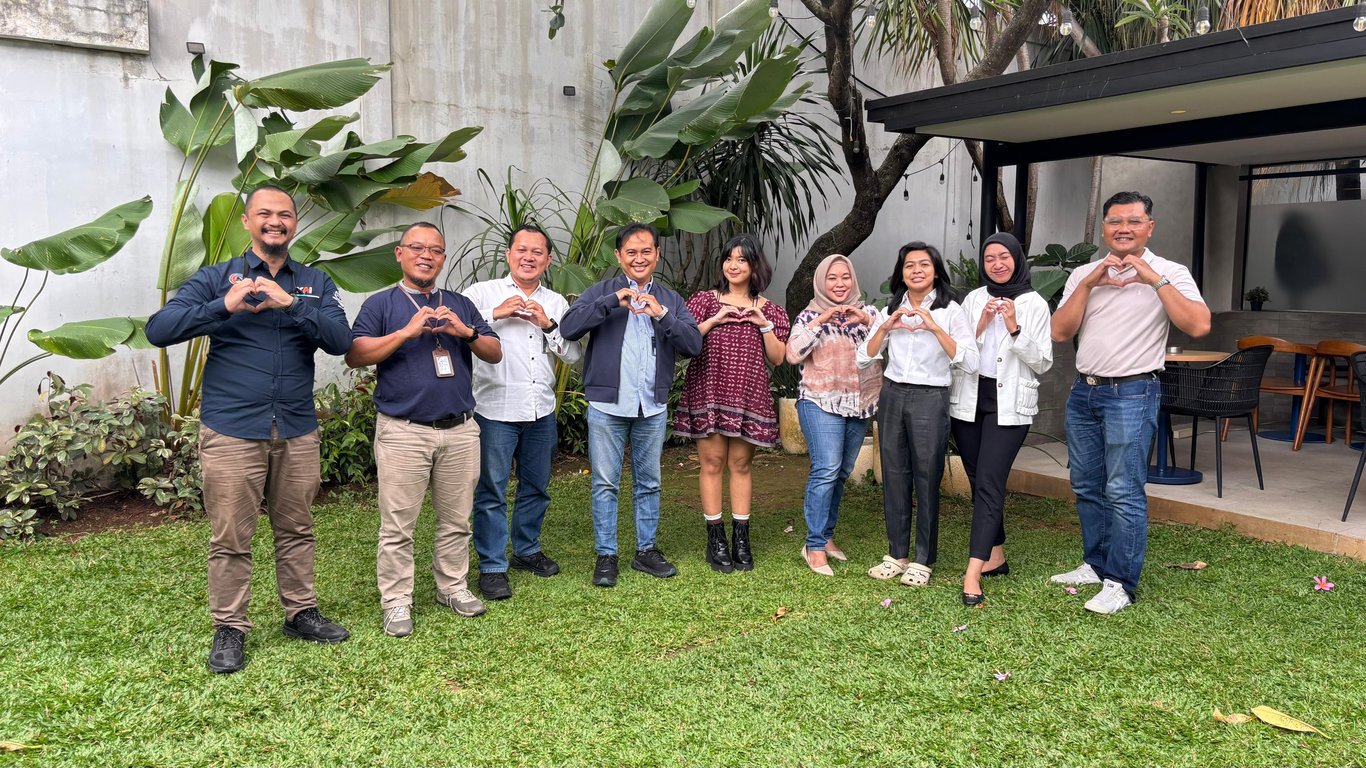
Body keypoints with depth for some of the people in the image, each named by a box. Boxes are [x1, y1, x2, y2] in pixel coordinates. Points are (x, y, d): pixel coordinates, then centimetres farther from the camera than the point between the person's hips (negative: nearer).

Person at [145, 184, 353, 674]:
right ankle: (229, 629, 17)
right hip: (232, 431, -2)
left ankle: (301, 613, 27)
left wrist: (289, 303, -19)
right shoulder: (218, 278, 3)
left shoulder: (315, 284, 8)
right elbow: (158, 330, -7)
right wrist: (225, 307, -20)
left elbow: (340, 341, -7)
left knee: (296, 530, 13)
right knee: (230, 538, 3)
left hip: (297, 431, 2)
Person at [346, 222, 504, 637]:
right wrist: (407, 332, -17)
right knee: (397, 525, 1)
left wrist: (465, 331, -10)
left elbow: (495, 353, 9)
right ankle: (396, 601, 12)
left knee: (457, 520, 11)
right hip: (403, 431, -3)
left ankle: (453, 587, 26)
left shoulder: (460, 305, 15)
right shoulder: (381, 303, 4)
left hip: (460, 430, 4)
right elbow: (354, 355, -8)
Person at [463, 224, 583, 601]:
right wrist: (495, 314, -18)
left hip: (541, 411, 5)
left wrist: (548, 325, -8)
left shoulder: (556, 303, 12)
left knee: (536, 487, 16)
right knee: (491, 491, 0)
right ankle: (492, 566, 11)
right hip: (496, 410, -4)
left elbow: (574, 355, 5)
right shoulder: (483, 293, 0)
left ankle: (526, 549, 33)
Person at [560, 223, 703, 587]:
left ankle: (646, 550, 25)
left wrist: (661, 314, -16)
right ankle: (606, 555, 13)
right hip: (607, 404, -2)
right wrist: (613, 302, -20)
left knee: (649, 482, 12)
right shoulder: (602, 292, 2)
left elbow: (694, 345, -3)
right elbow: (568, 328, -13)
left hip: (653, 406, 3)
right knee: (605, 483, 3)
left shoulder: (670, 299, 9)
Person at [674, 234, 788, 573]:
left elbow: (777, 358, 6)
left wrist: (764, 323, -5)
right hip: (709, 390, -1)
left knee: (741, 464, 5)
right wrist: (715, 319, -11)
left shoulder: (767, 309, 11)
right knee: (712, 462, -2)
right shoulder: (706, 300, 6)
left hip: (749, 395, 1)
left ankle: (741, 538, 12)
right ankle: (715, 538, 6)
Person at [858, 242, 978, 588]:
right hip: (892, 397, 4)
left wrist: (935, 327, -20)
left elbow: (969, 362, -14)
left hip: (930, 400, -4)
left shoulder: (950, 311, -3)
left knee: (926, 478, 0)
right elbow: (864, 358, 6)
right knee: (894, 476, 7)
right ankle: (897, 554, 18)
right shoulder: (891, 310, 10)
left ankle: (923, 560, 11)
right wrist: (884, 328, -8)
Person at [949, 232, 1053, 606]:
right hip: (969, 399, 4)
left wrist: (1015, 329, -14)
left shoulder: (1034, 304, 0)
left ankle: (973, 573, -17)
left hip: (1009, 404, -4)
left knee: (989, 483, -13)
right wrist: (981, 327, -10)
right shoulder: (973, 299, 8)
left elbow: (1043, 363, -2)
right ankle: (995, 555, 24)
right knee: (979, 482, 10)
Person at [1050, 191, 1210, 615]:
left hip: (1131, 394, -5)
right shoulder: (1083, 274, 9)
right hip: (1084, 391, 6)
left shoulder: (1169, 273, -4)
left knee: (1123, 492, -8)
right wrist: (1088, 284, -9)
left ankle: (1120, 583, 1)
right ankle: (1096, 564, 28)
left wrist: (1155, 279, -19)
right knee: (1087, 487, 14)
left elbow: (1199, 325, -19)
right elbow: (1060, 332, -1)